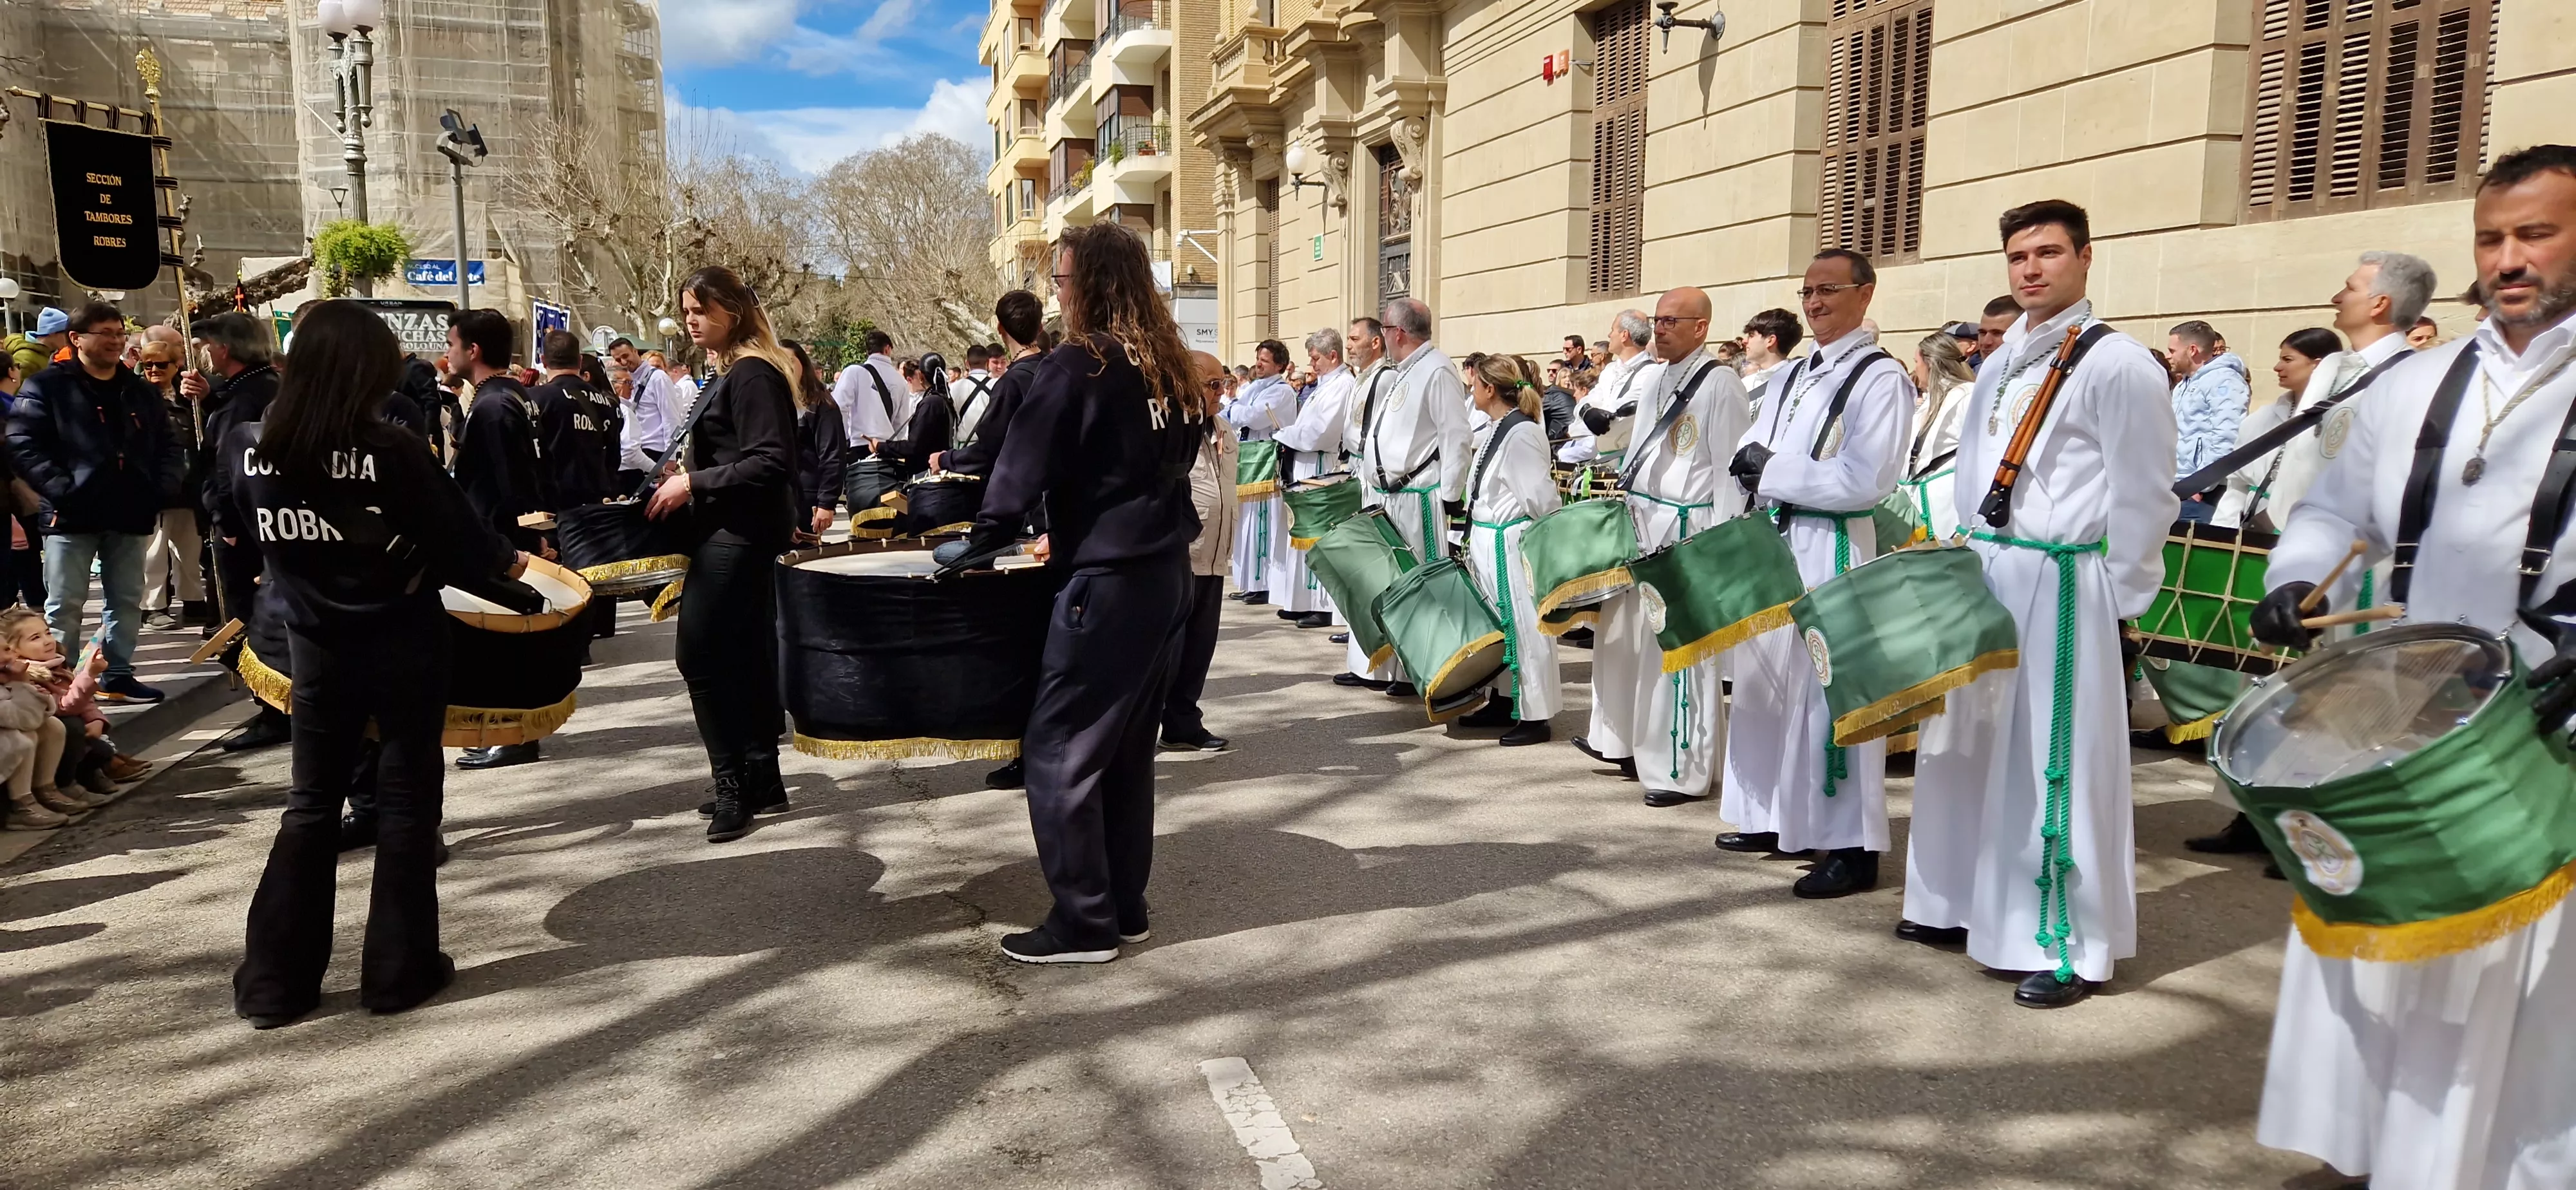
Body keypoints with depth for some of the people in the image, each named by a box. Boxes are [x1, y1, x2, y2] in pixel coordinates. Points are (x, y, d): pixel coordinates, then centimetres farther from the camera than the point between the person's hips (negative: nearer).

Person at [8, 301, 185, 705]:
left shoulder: (142, 391, 14)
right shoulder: (46, 386, -2)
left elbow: (168, 446, 16)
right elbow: (23, 445, -9)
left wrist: (163, 489, 0)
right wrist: (61, 489, -19)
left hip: (130, 515, 5)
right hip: (72, 515, -5)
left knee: (128, 600, 11)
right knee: (65, 605, 0)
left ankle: (118, 676, 22)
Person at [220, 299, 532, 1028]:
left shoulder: (242, 447, -6)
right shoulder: (392, 451, -19)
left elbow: (234, 531, 12)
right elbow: (460, 537, -13)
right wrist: (510, 563, 7)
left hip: (317, 649, 4)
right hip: (403, 645, -4)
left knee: (311, 804, 15)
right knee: (406, 801, 8)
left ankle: (274, 979, 17)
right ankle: (399, 969, 14)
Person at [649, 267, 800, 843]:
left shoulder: (752, 374, -14)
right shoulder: (734, 372, 16)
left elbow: (768, 462, -22)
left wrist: (695, 484, -19)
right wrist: (687, 470, 8)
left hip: (737, 534, -10)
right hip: (738, 532, 10)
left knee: (702, 655, -9)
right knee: (745, 656, 12)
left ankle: (734, 785, -2)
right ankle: (761, 781, 20)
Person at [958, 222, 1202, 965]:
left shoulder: (1078, 365, -11)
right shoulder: (1172, 366, 11)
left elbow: (1025, 465, -11)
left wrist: (984, 539, 4)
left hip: (1106, 582, -8)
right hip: (1166, 573, 8)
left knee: (1060, 752, -1)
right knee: (1128, 750, 14)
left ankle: (1084, 923, 4)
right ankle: (1125, 908, 21)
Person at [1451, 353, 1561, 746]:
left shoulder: (1521, 433, -18)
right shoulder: (1492, 430, 10)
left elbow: (1542, 496, -19)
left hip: (1512, 544, -10)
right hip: (1486, 540, 10)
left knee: (1523, 626, -2)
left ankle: (1535, 717, 6)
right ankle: (1502, 702, 31)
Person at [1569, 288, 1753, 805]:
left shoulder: (1720, 383, -11)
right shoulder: (1661, 380, 15)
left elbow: (1730, 470, -14)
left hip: (1685, 530, -9)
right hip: (1640, 523, 9)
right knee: (1623, 633, 14)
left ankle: (1683, 771, 5)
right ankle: (1622, 739, 29)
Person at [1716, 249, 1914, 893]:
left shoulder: (1880, 377, -7)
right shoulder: (1790, 375, 16)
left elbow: (1866, 479, -19)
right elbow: (1749, 456, 13)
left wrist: (1774, 472, -14)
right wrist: (1755, 465, -10)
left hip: (1832, 550, -8)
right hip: (1774, 543, 8)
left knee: (1831, 693, -5)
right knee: (1767, 682, 13)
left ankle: (1853, 847, 3)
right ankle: (1777, 817, 25)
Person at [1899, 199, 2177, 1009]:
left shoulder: (2116, 364, -9)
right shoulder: (2002, 363, 15)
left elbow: (2143, 498, -10)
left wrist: (2113, 601, -11)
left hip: (2062, 589, -8)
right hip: (1984, 576, 8)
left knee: (2058, 764, -3)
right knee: (1970, 747, 14)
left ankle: (2074, 948, 8)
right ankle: (1965, 903, 28)